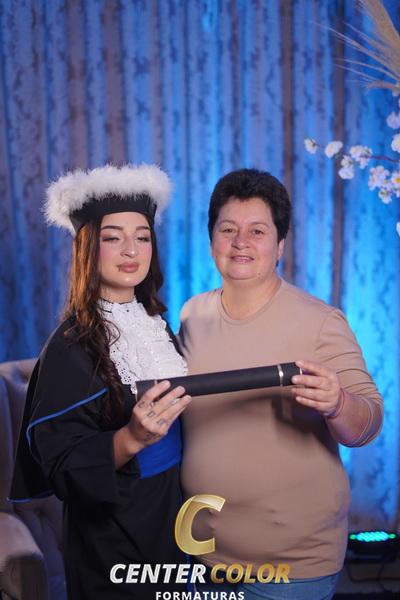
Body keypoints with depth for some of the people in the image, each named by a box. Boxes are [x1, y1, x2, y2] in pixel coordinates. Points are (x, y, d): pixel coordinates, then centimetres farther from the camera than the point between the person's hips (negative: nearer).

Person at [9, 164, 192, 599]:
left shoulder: (156, 325, 2)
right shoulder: (71, 346, -18)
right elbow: (62, 467, -21)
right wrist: (130, 439, -34)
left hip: (172, 520, 6)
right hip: (111, 538, -6)